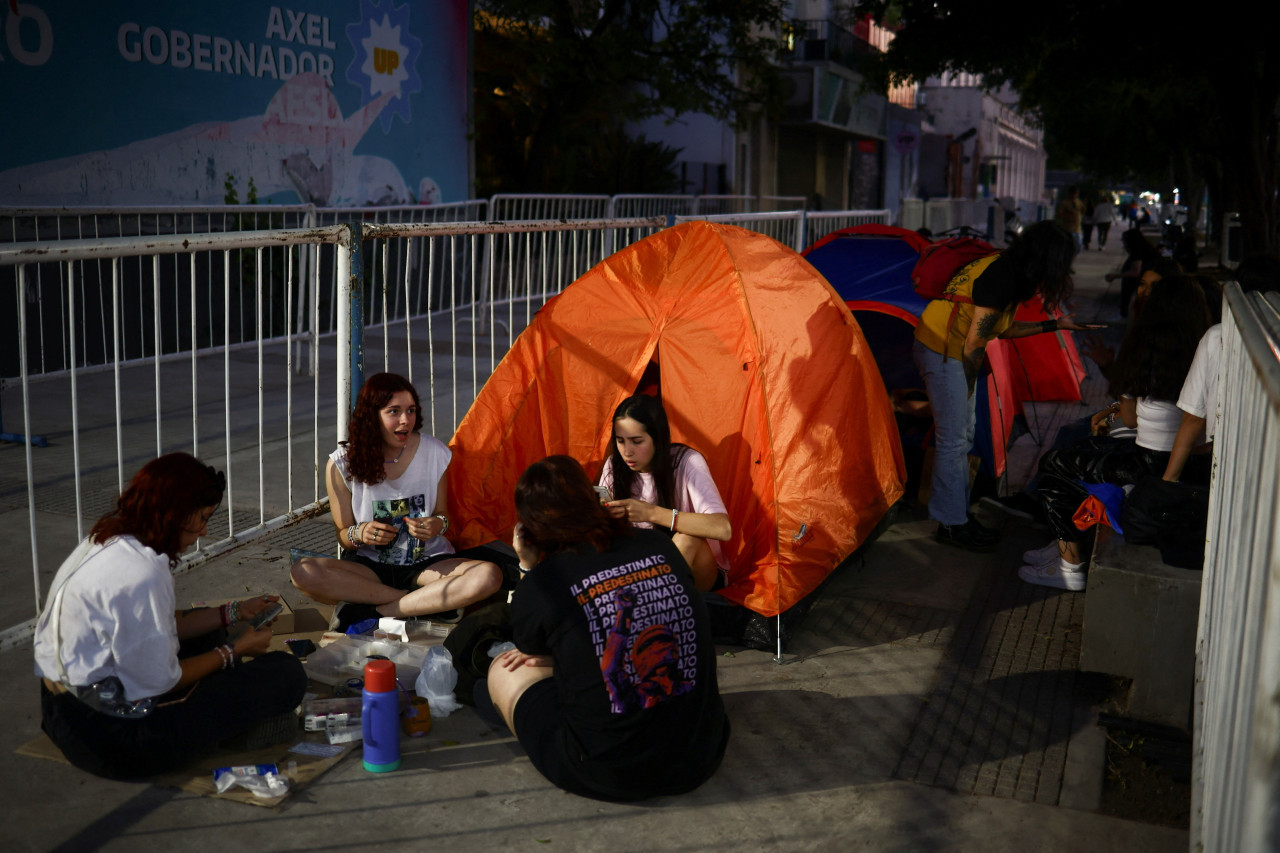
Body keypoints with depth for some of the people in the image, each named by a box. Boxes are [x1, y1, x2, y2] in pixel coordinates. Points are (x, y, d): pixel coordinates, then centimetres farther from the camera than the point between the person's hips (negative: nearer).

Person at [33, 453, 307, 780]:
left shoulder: (108, 540, 4)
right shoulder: (141, 575, -27)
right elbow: (161, 681, -18)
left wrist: (233, 613, 17)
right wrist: (233, 650, -4)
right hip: (112, 736, -10)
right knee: (287, 675, -10)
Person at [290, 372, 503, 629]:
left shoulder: (435, 453, -4)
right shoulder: (342, 463, -6)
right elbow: (343, 536, 1)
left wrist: (438, 524, -16)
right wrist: (359, 534, -23)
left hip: (428, 562, 0)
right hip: (370, 566, 0)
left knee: (489, 575, -30)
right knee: (303, 572, -30)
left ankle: (369, 611, -24)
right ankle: (428, 603, -23)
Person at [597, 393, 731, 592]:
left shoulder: (686, 462, -19)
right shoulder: (614, 466, -5)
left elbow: (722, 528, -32)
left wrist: (652, 513, -38)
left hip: (699, 572, -3)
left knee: (686, 539, -35)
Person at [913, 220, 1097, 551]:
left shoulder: (1007, 269, 5)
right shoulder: (1002, 278, -24)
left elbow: (1002, 328, 17)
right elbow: (975, 342, -20)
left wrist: (1054, 325, 18)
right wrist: (968, 384, -6)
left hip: (954, 351, 10)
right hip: (942, 352, -10)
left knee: (963, 436, 15)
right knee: (952, 440, -4)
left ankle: (959, 514, 24)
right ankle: (951, 525, 6)